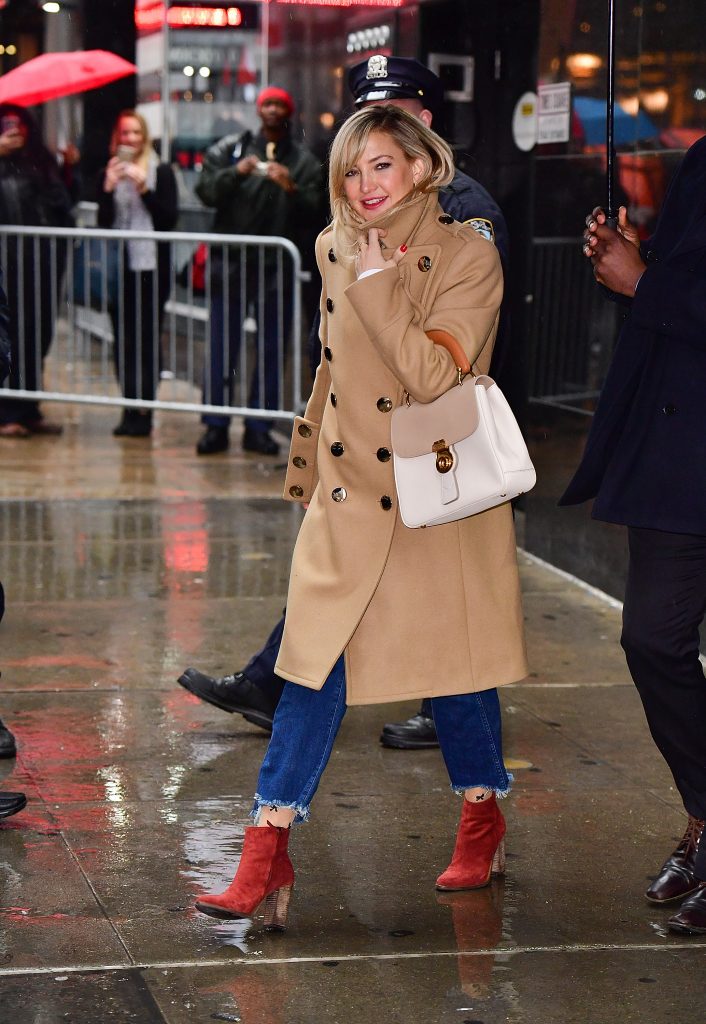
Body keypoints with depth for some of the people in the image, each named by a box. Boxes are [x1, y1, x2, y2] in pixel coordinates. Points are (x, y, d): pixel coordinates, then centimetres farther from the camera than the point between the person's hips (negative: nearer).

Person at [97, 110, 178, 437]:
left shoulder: (161, 172, 3)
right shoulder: (108, 174, 11)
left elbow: (170, 217, -4)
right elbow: (103, 222, 4)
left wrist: (144, 189, -12)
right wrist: (109, 189, -8)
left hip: (151, 265, -3)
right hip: (119, 266, 3)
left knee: (147, 339, -4)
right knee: (123, 340, 1)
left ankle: (142, 412, -1)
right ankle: (134, 409, 6)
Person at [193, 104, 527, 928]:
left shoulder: (468, 257, -11)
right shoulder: (333, 250, 6)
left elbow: (437, 378, -23)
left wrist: (380, 286, -23)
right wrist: (307, 463, 21)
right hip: (349, 493, 4)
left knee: (454, 661, 9)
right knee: (315, 661, -3)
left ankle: (481, 823, 32)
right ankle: (266, 856, -2)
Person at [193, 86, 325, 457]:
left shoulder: (303, 160, 8)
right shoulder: (230, 149, 9)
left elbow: (313, 212, -2)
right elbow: (205, 190, -2)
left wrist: (291, 188, -19)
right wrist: (236, 172, -16)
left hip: (278, 268, 1)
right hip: (232, 262, 0)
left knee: (272, 350, 4)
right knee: (222, 347, 0)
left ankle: (259, 427, 11)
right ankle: (215, 426, 5)